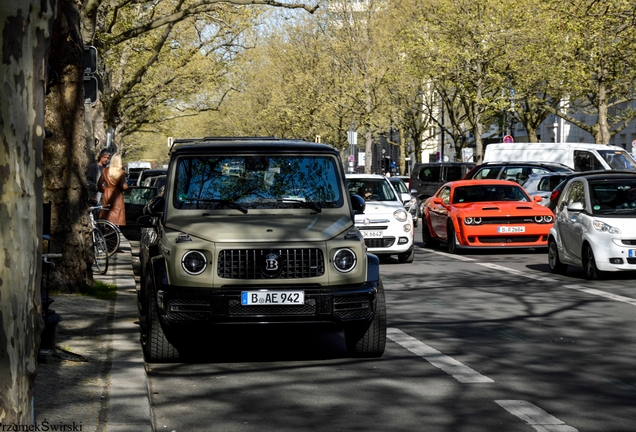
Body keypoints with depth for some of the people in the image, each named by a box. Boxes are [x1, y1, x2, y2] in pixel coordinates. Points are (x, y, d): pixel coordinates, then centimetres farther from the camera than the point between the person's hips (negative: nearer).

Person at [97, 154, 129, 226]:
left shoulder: (105, 171, -2)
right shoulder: (121, 172, -12)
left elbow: (99, 184, 1)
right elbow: (124, 186, -15)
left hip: (107, 195, 3)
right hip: (117, 196, -3)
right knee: (118, 218, 2)